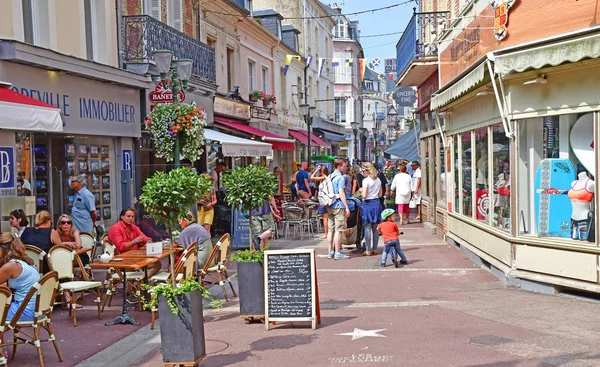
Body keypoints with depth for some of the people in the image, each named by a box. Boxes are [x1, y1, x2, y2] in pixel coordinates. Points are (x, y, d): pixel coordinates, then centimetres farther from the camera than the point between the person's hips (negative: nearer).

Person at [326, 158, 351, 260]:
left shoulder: (330, 177, 14)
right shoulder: (340, 178, -12)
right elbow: (341, 193, -18)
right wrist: (347, 207, -17)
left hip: (330, 206, 8)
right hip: (339, 206, -8)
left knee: (330, 230, 10)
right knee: (338, 230, -5)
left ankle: (330, 252, 14)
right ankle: (337, 253, -4)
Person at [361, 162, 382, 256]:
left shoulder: (366, 180, -12)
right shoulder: (378, 180, 8)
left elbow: (364, 195, -15)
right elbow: (380, 195, 12)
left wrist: (361, 191, 4)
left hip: (367, 204, -6)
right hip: (376, 203, 6)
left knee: (367, 228, -2)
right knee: (375, 228, 10)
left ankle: (368, 250, -1)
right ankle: (375, 249, 14)